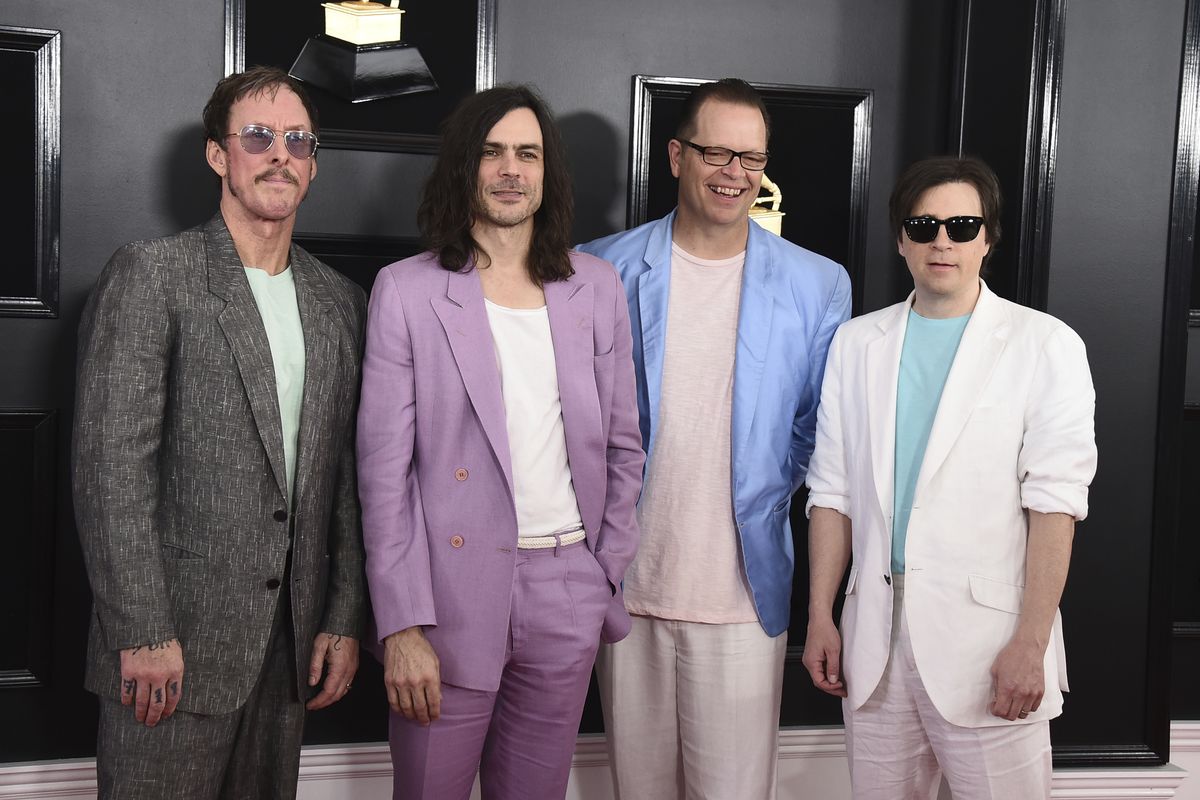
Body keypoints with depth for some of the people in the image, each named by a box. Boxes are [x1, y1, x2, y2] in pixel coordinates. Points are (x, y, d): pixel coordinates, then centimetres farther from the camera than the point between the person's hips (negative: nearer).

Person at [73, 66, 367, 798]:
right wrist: (143, 634, -15)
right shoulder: (150, 276, -5)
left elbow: (346, 477, 12)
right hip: (174, 640, -5)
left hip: (290, 645, 5)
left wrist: (344, 621, 6)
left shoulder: (340, 302, 11)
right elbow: (112, 464, -11)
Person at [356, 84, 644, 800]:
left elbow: (622, 448, 13)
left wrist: (611, 579, 6)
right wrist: (403, 626, -11)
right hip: (451, 598, -3)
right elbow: (385, 472, -5)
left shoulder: (597, 288, 8)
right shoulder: (406, 291, -3)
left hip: (568, 599, 3)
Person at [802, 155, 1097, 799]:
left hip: (988, 634, -3)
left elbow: (1054, 505, -7)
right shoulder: (857, 343, 11)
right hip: (875, 634, 4)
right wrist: (820, 615, 6)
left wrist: (1031, 643, -13)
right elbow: (833, 491, 11)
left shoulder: (1044, 346, -1)